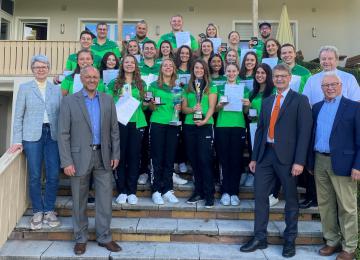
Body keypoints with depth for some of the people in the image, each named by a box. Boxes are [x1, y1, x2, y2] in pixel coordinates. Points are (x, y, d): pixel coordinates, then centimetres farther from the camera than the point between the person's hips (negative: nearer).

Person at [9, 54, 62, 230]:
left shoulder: (57, 89, 10)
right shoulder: (25, 88, 6)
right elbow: (18, 116, 4)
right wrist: (17, 141, -1)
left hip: (52, 135, 1)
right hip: (32, 136, -1)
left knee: (53, 176, 0)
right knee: (35, 176, 3)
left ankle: (49, 210, 18)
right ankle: (37, 212, 20)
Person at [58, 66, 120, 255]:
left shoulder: (108, 100, 7)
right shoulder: (69, 101, -2)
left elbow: (114, 129, 9)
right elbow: (63, 134, -5)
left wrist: (115, 154, 3)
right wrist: (66, 161, -11)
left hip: (103, 156, 2)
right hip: (79, 157, -2)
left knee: (105, 200, 6)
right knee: (79, 201, 9)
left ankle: (104, 237, 22)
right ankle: (81, 238, 27)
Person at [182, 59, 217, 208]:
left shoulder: (211, 87, 6)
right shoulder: (188, 88, 14)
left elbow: (212, 107, -3)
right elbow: (183, 108, 10)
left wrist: (205, 120, -19)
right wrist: (192, 110, -11)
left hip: (205, 126, -3)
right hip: (189, 126, 4)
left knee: (205, 159, -8)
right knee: (193, 160, 6)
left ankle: (209, 194, 1)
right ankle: (199, 192, 18)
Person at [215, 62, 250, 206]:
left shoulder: (244, 89, 12)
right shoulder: (219, 88, 11)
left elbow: (245, 111, 12)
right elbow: (214, 109, 9)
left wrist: (247, 105, -9)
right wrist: (220, 105, -11)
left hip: (238, 127, 0)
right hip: (222, 126, 0)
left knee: (236, 160, 0)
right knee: (224, 159, 1)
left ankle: (234, 192, 8)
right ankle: (225, 192, 8)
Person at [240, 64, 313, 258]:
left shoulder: (300, 100, -2)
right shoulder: (266, 102, 15)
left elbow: (304, 131, -8)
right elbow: (260, 130, 13)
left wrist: (299, 161, -15)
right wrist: (254, 157, 9)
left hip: (287, 156, -5)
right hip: (265, 155, 5)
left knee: (291, 198, 9)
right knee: (260, 196, 7)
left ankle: (290, 240, 25)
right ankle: (259, 238, 20)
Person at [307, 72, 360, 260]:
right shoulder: (317, 107, 13)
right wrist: (310, 160, 9)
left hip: (342, 163, -5)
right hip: (319, 162, 5)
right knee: (325, 204, 12)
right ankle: (332, 241, 27)